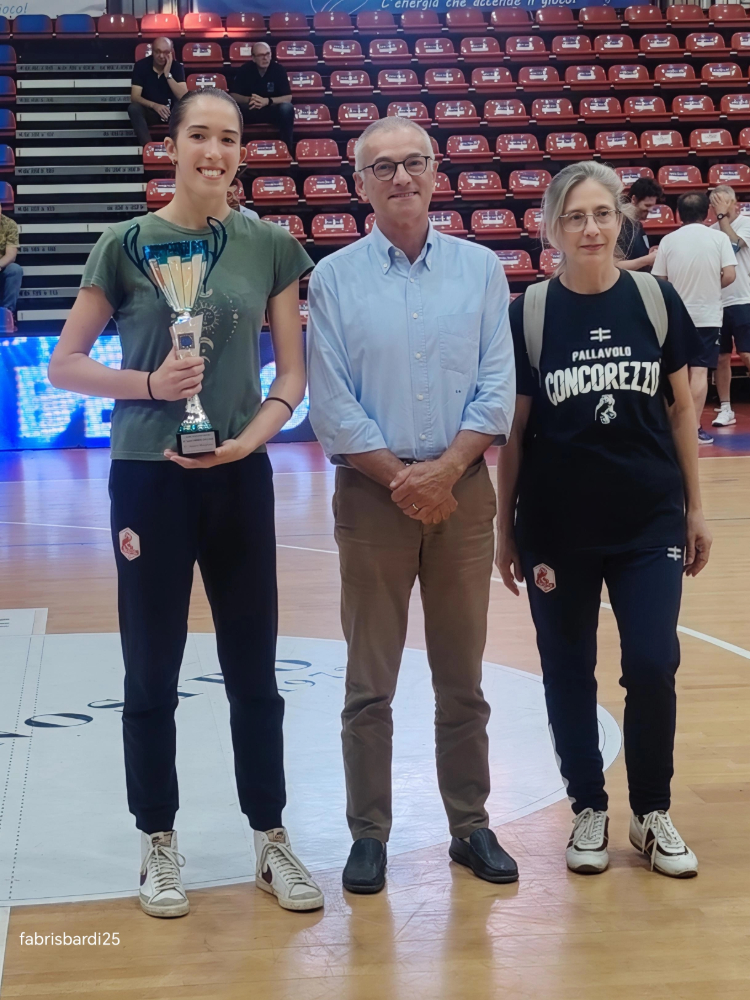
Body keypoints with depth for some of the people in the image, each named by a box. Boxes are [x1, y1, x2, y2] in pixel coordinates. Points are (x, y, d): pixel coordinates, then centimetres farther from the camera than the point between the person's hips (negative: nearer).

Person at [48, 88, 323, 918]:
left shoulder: (270, 246, 2)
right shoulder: (126, 243, -3)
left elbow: (293, 375, 4)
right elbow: (64, 365, 0)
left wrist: (248, 439, -12)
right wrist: (147, 383, -16)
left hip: (241, 478, 2)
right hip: (150, 478, -2)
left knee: (254, 668, 8)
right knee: (152, 672, 6)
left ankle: (271, 840, 22)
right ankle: (159, 843, 21)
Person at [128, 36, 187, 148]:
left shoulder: (176, 67, -9)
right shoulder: (141, 65, -10)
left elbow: (184, 97, -20)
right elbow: (135, 97, -16)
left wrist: (168, 74, -26)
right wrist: (154, 105, -34)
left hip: (172, 111, 0)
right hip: (150, 111, 0)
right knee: (134, 108, -32)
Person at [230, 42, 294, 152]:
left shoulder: (278, 69, -10)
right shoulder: (244, 70, -7)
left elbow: (288, 97, -12)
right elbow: (234, 95, -8)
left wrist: (267, 101, -29)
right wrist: (249, 100, -29)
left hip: (272, 110, 0)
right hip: (249, 110, 0)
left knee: (287, 108, -33)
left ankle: (286, 149, -23)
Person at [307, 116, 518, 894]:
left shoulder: (480, 269, 4)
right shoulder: (334, 279, -1)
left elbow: (497, 390, -2)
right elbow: (331, 407, -6)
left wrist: (444, 471, -13)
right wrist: (402, 478, -12)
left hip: (463, 492, 2)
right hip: (371, 495, -1)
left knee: (462, 677, 10)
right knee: (370, 683, 6)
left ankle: (470, 825, 21)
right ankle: (368, 832, 16)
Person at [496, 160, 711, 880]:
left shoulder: (656, 301, -1)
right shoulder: (528, 314, -3)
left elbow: (680, 407, 6)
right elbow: (513, 428, 1)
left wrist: (695, 507, 7)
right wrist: (504, 527, 3)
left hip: (649, 520, 0)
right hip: (556, 527, 0)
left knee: (652, 665, -3)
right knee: (568, 672, 9)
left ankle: (652, 813, 18)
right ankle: (588, 809, 26)